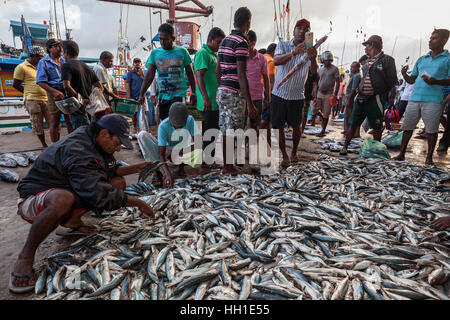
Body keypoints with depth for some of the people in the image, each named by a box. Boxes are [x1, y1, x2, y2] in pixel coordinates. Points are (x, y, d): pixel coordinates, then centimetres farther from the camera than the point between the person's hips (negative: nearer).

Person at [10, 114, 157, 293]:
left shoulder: (92, 143, 1)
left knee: (118, 182, -2)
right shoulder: (76, 150, -28)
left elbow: (109, 170, 18)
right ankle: (25, 256, -23)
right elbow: (97, 193, -35)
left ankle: (72, 221, 0)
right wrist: (138, 203, -27)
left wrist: (135, 169, 5)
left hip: (69, 192, 9)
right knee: (63, 199, -45)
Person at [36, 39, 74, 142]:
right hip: (54, 94, -4)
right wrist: (55, 92, -21)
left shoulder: (65, 61, 15)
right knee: (55, 122, 1)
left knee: (70, 120, 7)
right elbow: (41, 82, -6)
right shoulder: (44, 62, 1)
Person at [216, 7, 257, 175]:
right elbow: (241, 75, -19)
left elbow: (218, 71, 17)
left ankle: (227, 164, 23)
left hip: (222, 91, 9)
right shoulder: (241, 43, -12)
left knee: (225, 131, 13)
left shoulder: (224, 41, 15)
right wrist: (249, 103, -18)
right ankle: (228, 166, 9)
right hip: (234, 93, -9)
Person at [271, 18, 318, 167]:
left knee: (296, 127, 8)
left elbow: (314, 72, -17)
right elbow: (276, 61, -21)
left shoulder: (309, 51, 2)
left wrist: (313, 59, -39)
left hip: (297, 96, 1)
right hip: (279, 94, -1)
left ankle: (294, 152, 31)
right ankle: (284, 156, 15)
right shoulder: (283, 45, 0)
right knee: (279, 126, 0)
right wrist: (294, 52, -38)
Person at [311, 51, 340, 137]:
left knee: (326, 114, 0)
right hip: (319, 93, 4)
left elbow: (337, 82, -4)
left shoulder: (334, 69, -2)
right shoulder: (320, 69, 11)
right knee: (314, 110, 0)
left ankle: (323, 131, 6)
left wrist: (335, 94, -13)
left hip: (328, 94, -4)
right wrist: (315, 94, 8)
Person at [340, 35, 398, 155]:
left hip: (375, 100, -6)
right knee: (353, 124, 7)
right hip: (360, 98, 6)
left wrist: (380, 93, -2)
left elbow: (393, 81, -4)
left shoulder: (387, 60, -2)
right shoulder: (366, 62, 18)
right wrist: (360, 91, 13)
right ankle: (345, 147, 15)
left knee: (377, 128, 2)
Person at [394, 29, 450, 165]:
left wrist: (435, 81, -20)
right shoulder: (421, 60, 20)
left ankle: (429, 157, 11)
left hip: (433, 100, -4)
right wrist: (404, 74, -1)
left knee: (431, 130, 0)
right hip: (415, 98, 4)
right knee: (407, 127, 5)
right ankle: (401, 154, 13)